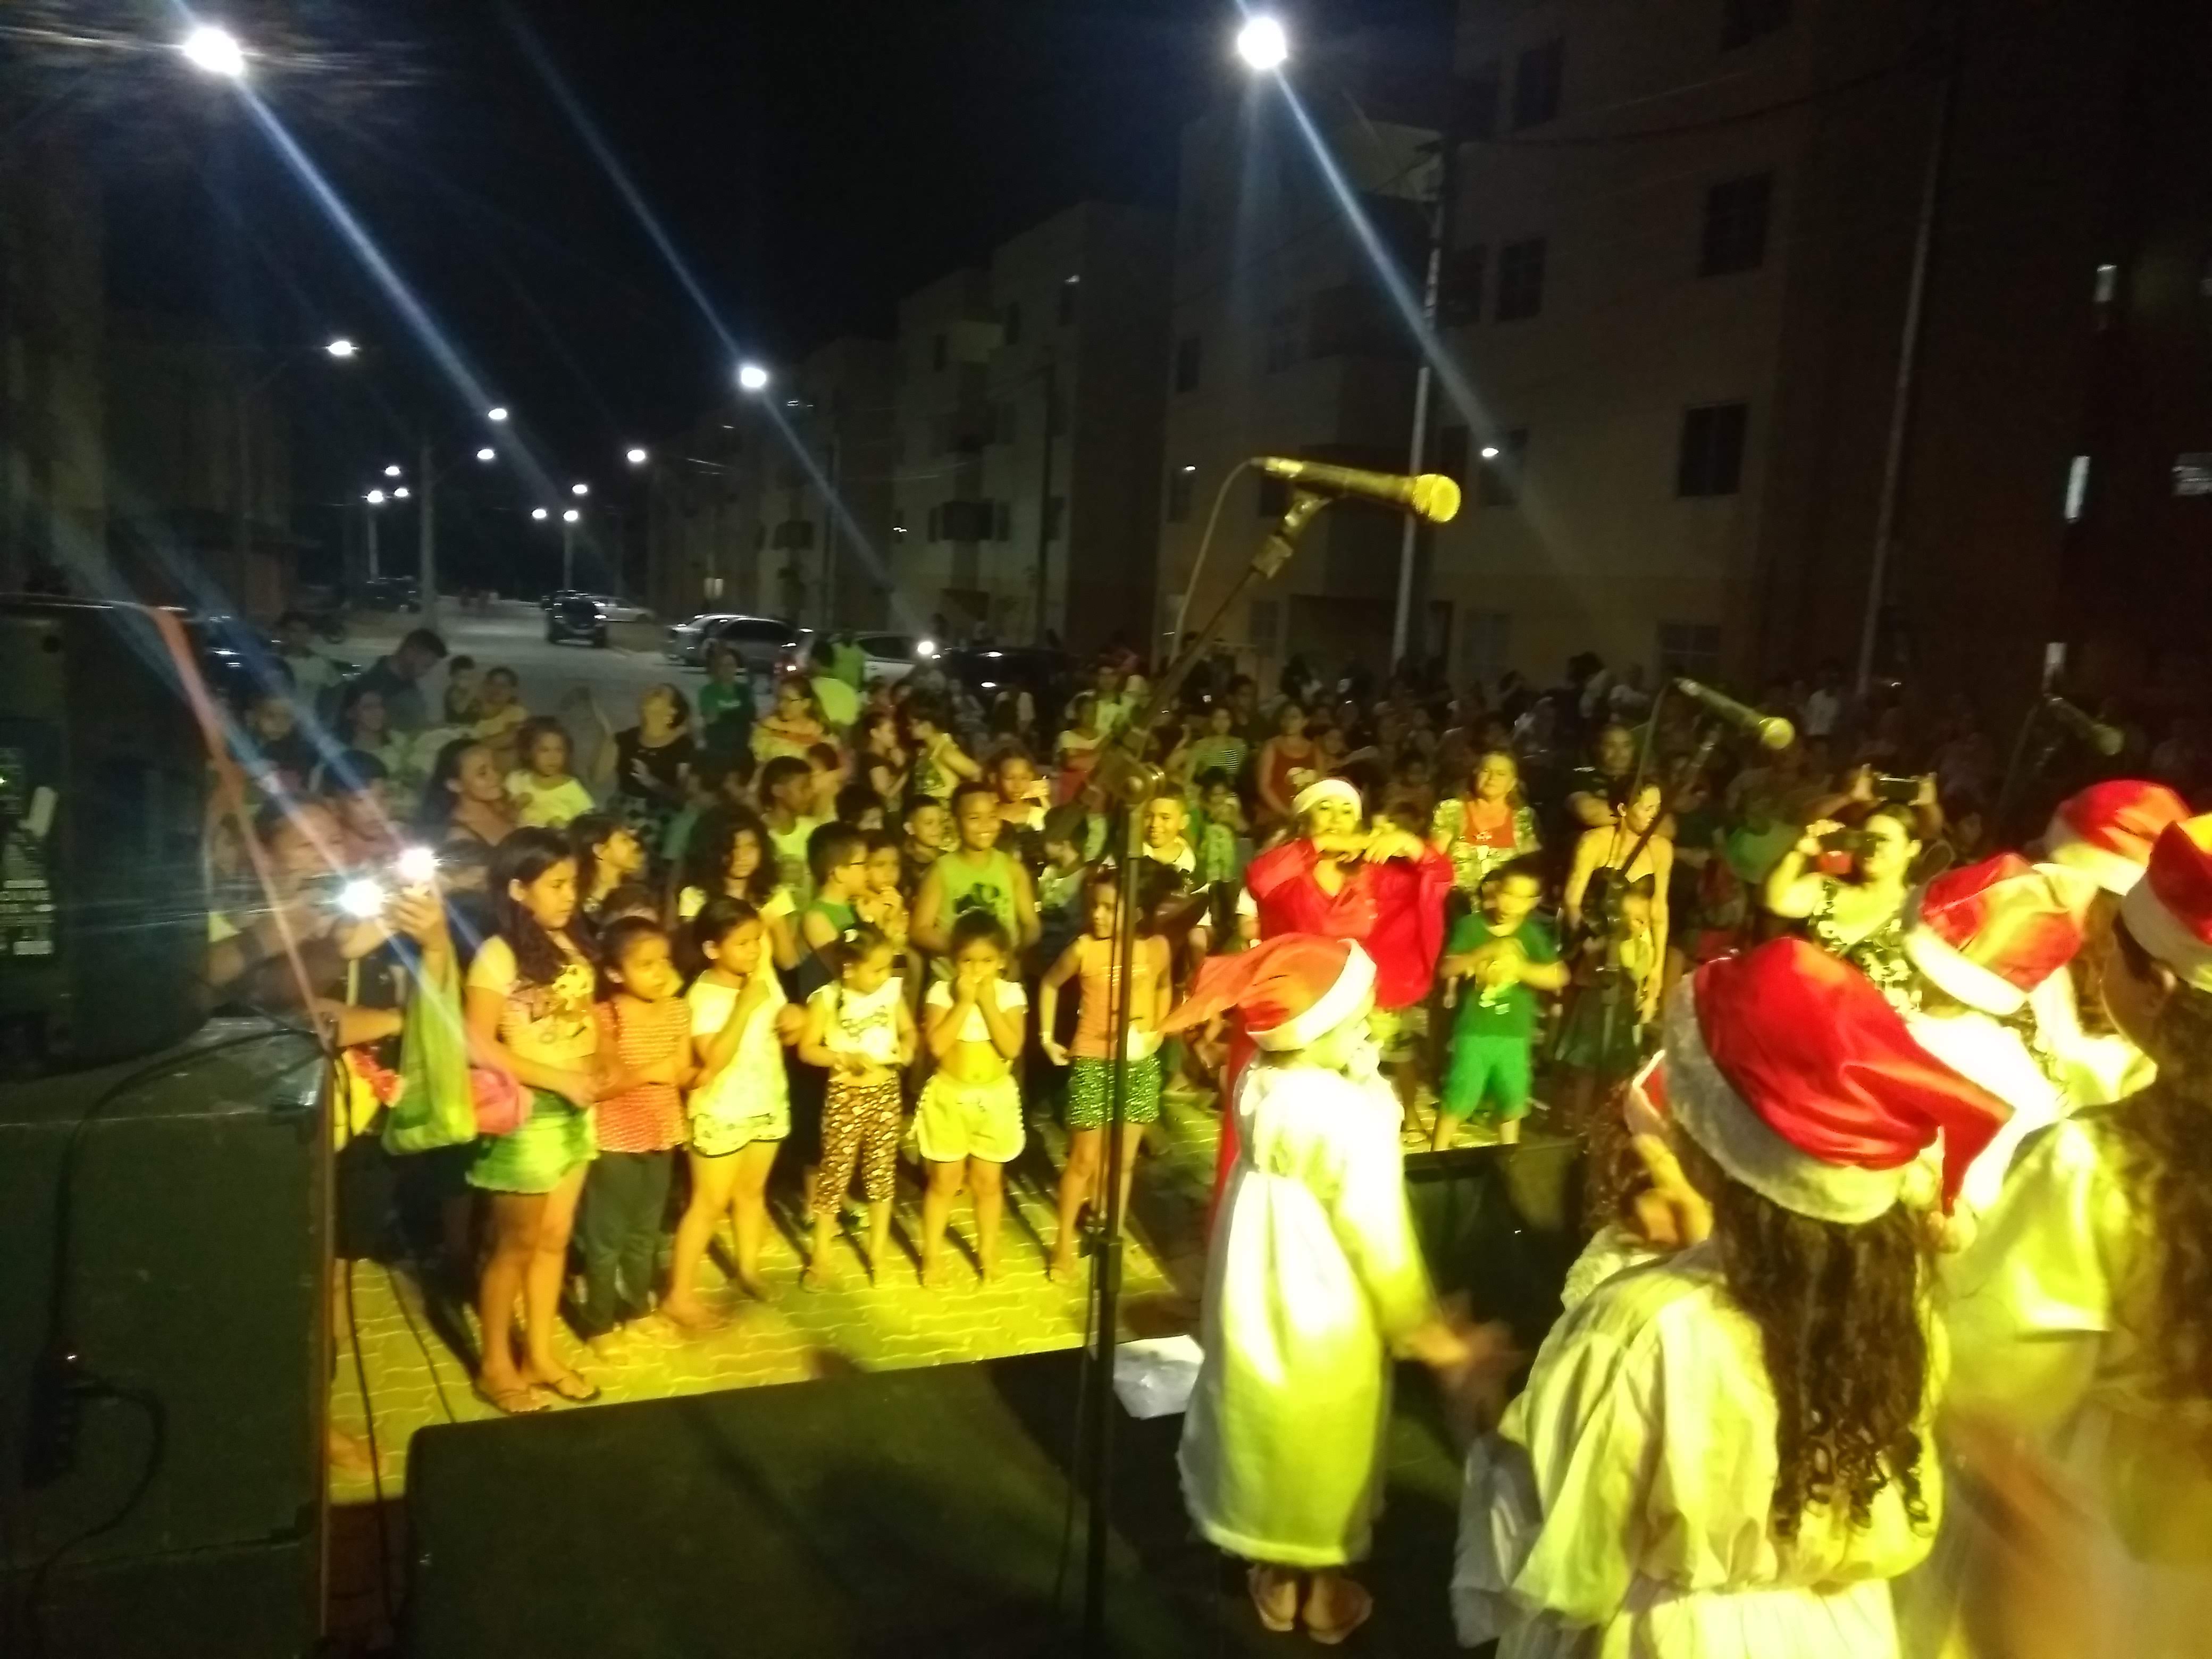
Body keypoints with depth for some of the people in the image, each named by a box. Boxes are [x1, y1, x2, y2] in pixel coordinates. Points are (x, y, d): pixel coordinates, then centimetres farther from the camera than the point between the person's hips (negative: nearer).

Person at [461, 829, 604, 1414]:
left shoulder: (571, 944, 3)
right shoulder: (497, 956, -17)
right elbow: (478, 1045, -20)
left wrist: (597, 1067, -2)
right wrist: (560, 1079, -21)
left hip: (575, 1111, 7)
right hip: (527, 1113, -7)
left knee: (555, 1238, 16)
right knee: (516, 1244, 7)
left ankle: (540, 1354, 31)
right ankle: (495, 1366, 24)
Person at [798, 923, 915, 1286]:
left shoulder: (892, 991, -4)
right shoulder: (827, 999, -14)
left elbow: (908, 1030, 10)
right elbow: (807, 1049, -10)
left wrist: (906, 1050, -10)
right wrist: (844, 1058, -23)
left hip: (886, 1093, 3)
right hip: (845, 1097, -3)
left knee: (882, 1171, 13)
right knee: (834, 1173, 6)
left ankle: (878, 1250, 28)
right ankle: (821, 1255, 21)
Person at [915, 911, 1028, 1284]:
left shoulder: (1010, 993, -8)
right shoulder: (942, 992, -11)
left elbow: (1012, 1048, -18)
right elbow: (937, 1045, -22)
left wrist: (988, 1002, -21)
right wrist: (964, 1001, -22)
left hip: (995, 1098, 1)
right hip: (949, 1096, -1)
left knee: (988, 1181, 13)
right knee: (944, 1180, 9)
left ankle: (988, 1253, 31)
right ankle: (931, 1256, 24)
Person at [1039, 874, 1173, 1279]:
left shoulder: (1156, 946, -7)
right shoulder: (1084, 948, -12)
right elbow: (1049, 984, 6)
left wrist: (1159, 1030, 4)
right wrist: (1047, 1037, 4)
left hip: (1140, 1063, 3)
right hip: (1092, 1062, -3)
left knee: (1123, 1160, 13)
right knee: (1085, 1159, 3)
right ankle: (1065, 1243, 18)